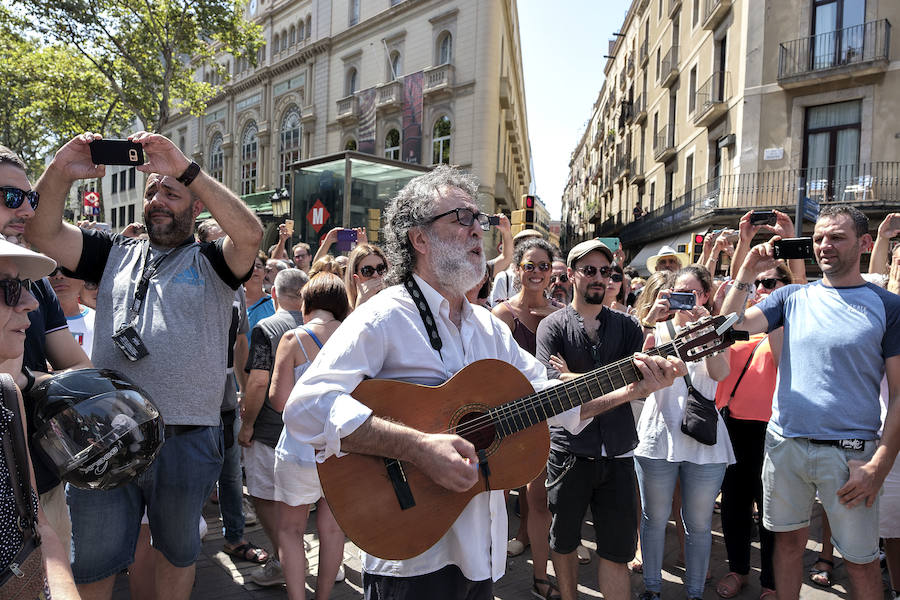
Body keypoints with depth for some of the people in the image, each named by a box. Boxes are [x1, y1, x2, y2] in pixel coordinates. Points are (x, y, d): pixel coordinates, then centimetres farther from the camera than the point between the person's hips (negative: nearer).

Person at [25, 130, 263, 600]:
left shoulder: (212, 263, 0)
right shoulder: (115, 253, 11)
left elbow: (250, 234, -20)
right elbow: (43, 234, 2)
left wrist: (186, 169, -24)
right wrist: (60, 173, -15)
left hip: (186, 439, -2)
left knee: (177, 550, 19)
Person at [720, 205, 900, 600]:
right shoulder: (793, 297, 6)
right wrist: (748, 272, -11)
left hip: (849, 452, -2)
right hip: (785, 444, 2)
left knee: (860, 560, 8)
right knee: (789, 541, 15)